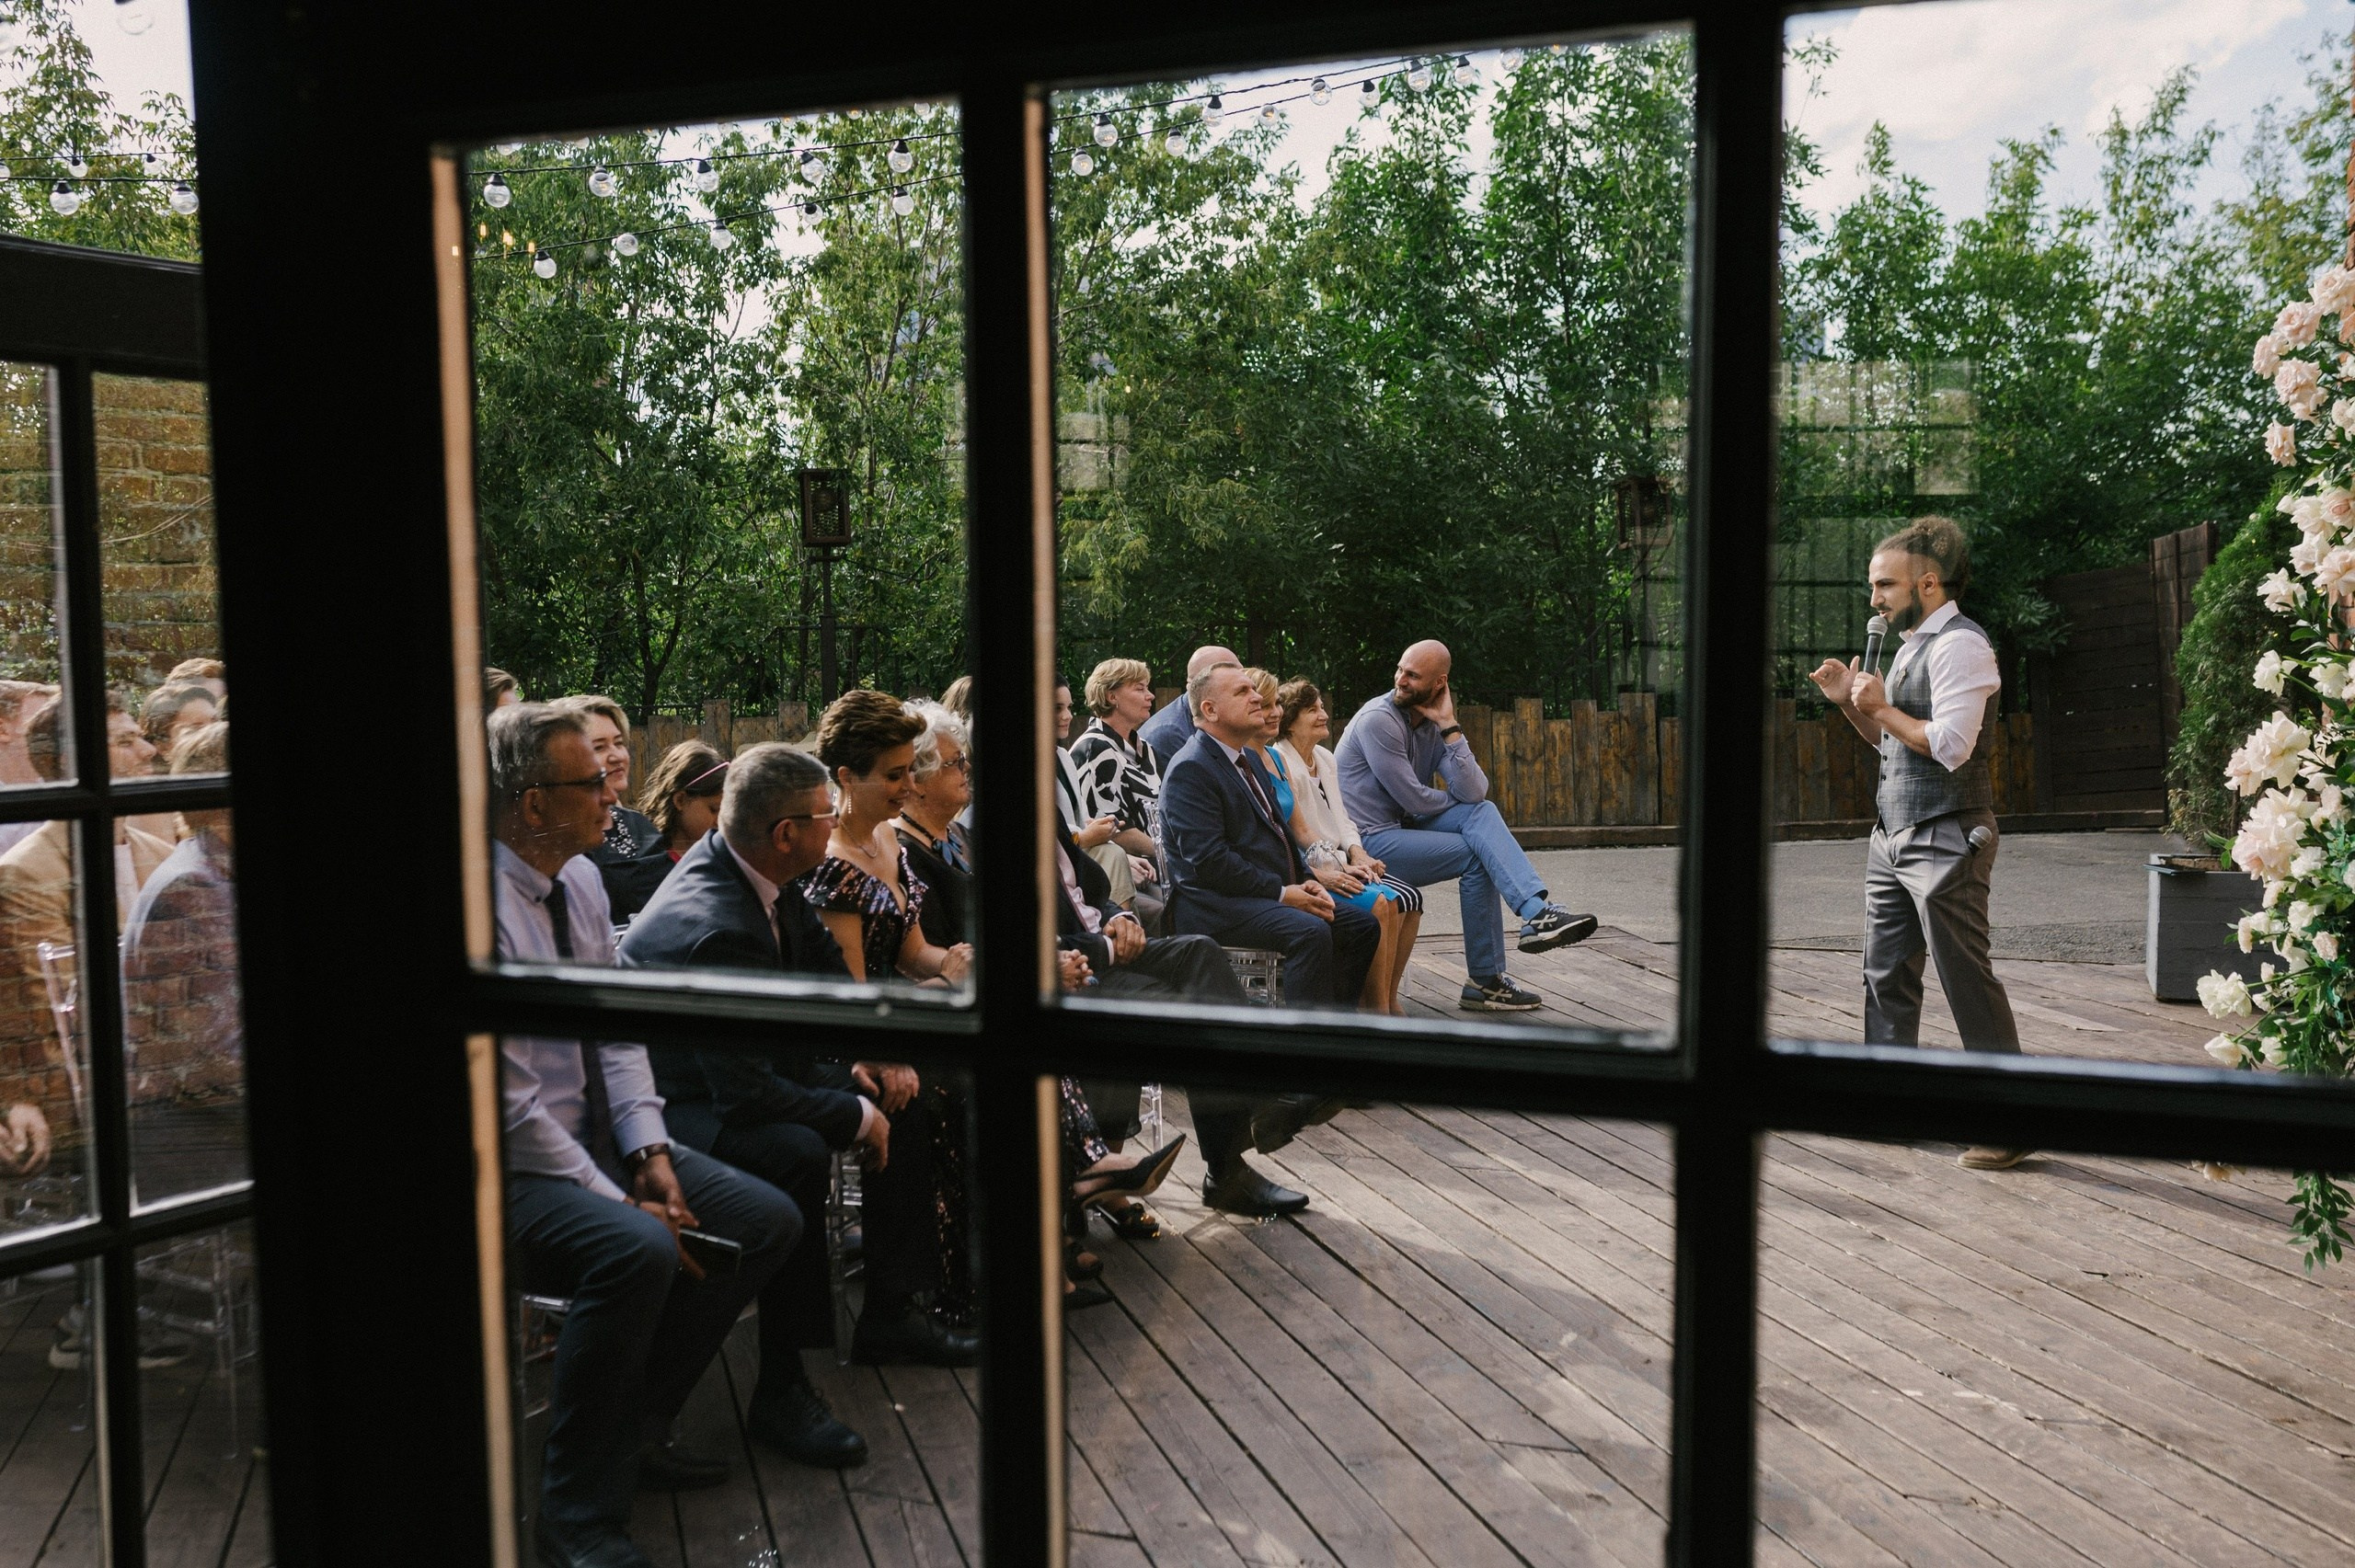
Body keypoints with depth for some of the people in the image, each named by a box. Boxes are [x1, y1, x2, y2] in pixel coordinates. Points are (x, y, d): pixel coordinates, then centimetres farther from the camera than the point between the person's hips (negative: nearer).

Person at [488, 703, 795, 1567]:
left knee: (769, 1219, -1)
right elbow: (507, 1106, -22)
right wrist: (620, 1203, -21)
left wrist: (649, 1153, -4)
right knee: (638, 1252, -34)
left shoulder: (581, 879, 5)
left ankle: (637, 1425, 13)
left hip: (598, 1140, 9)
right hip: (511, 1169, -9)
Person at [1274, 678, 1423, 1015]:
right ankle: (1377, 1009, -19)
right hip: (1308, 872, -9)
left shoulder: (1326, 759, 17)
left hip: (1337, 865, 9)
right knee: (1380, 903, -27)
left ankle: (1390, 1001, -3)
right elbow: (1299, 831, -16)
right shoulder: (1278, 762, -11)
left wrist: (1357, 853, -1)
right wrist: (1335, 869, -21)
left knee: (1410, 898, -9)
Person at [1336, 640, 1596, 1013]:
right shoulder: (1378, 719, -15)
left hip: (1404, 828, 7)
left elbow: (1474, 793, -9)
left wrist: (1450, 728, -14)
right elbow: (1415, 801, -16)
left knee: (1482, 813, -14)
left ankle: (1538, 912, -21)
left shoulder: (1435, 724, 7)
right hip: (1369, 842, -7)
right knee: (1476, 855, -17)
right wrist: (1461, 801, 2)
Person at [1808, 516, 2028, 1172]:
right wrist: (1851, 702, 9)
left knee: (1969, 981, -5)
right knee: (1887, 975, 12)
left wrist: (1882, 707, -15)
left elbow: (1951, 747, -23)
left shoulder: (1960, 644, -14)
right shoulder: (1913, 645, 17)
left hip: (1945, 841, -10)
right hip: (1894, 837, 10)